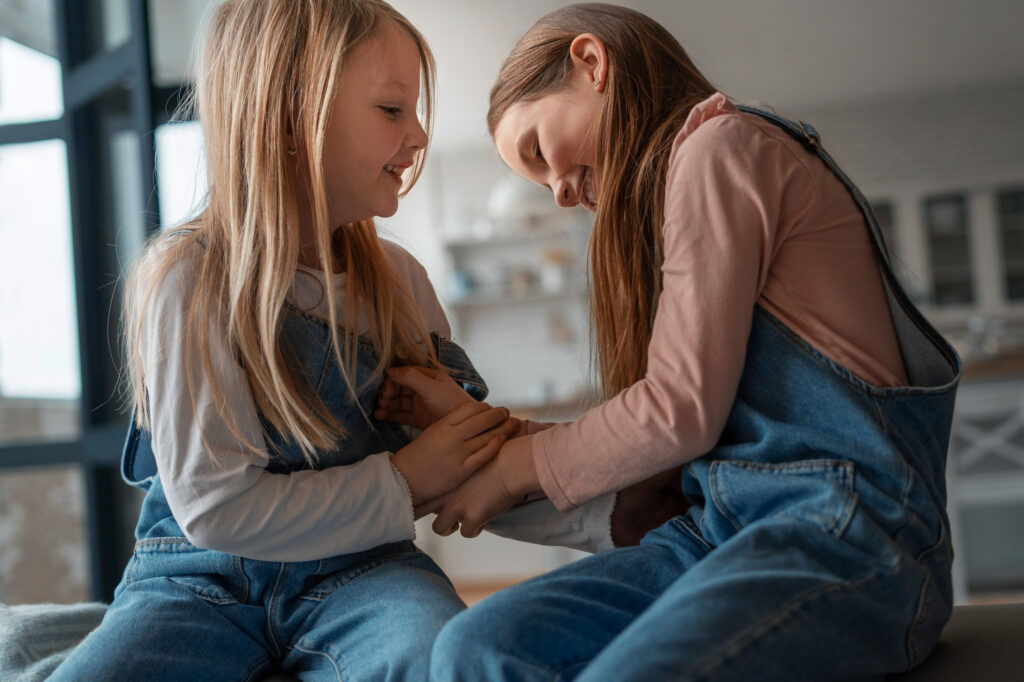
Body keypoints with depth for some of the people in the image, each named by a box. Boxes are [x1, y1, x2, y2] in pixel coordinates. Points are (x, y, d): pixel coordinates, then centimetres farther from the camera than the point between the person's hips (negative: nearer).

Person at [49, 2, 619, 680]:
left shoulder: (398, 278, 5)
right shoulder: (189, 279, -10)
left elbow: (466, 468, 8)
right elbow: (212, 507, -16)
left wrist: (609, 510, -5)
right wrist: (401, 484, -15)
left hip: (356, 571, 3)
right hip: (204, 577, -2)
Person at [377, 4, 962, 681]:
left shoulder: (720, 143, -3)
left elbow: (682, 409, -9)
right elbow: (669, 416, 17)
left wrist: (514, 469, 4)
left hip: (847, 524, -8)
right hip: (726, 523, 8)